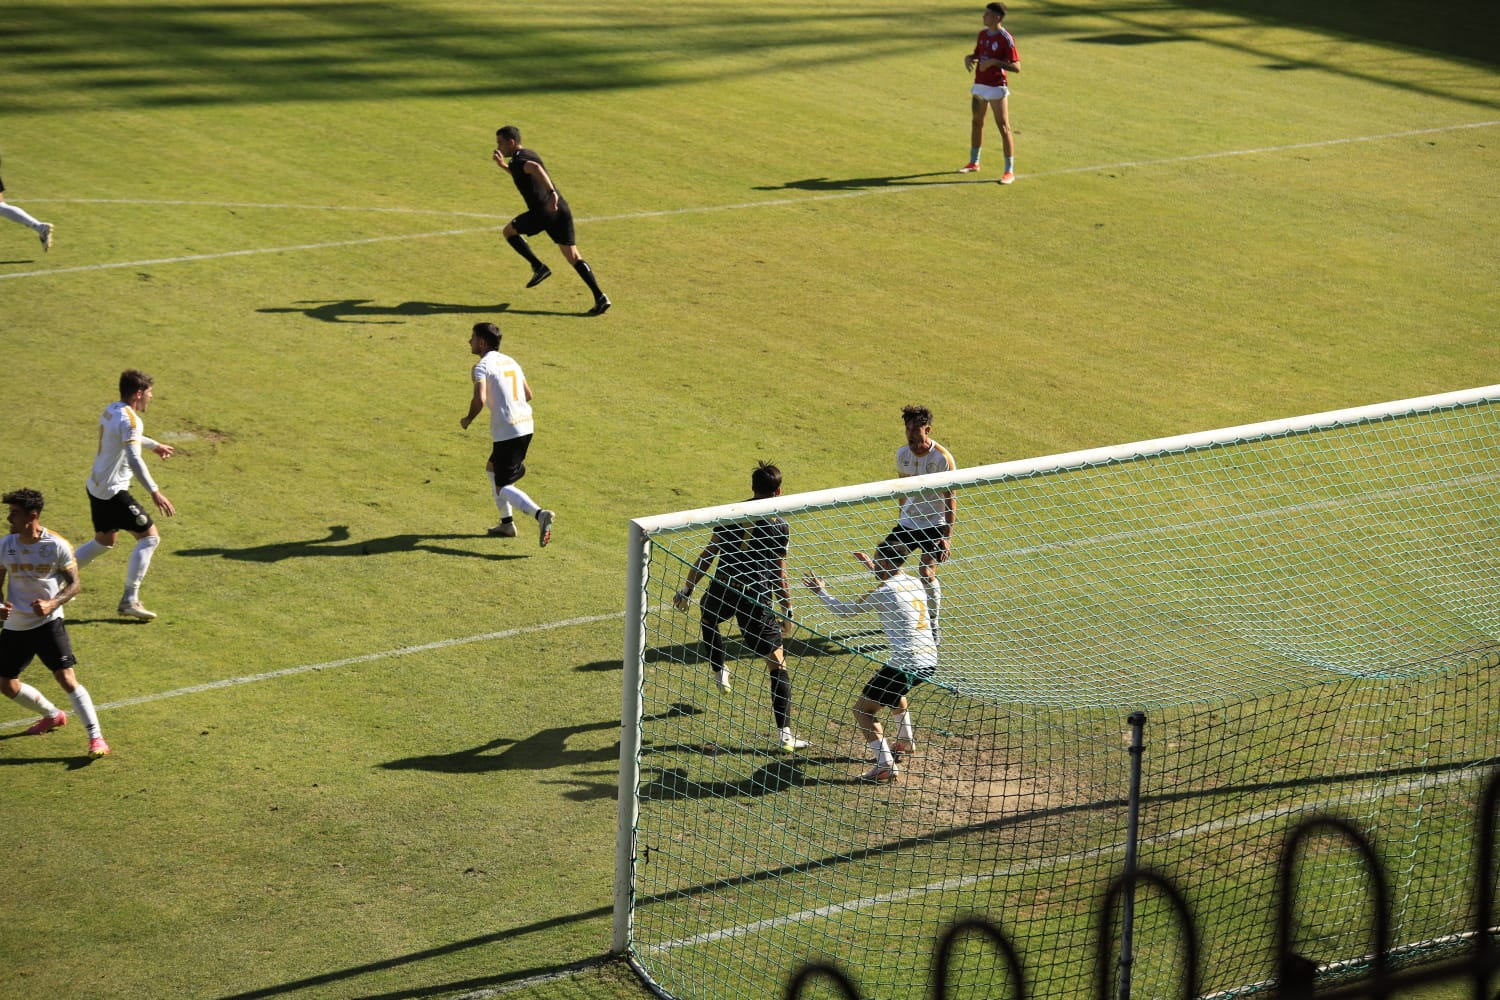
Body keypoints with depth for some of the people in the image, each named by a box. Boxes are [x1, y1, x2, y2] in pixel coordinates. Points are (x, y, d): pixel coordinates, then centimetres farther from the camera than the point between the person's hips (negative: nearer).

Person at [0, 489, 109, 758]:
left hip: (48, 622, -5)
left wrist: (52, 604, -24)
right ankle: (53, 716, 37)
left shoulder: (58, 546, -13)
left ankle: (96, 737, -8)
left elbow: (74, 584, -7)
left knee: (67, 679, -14)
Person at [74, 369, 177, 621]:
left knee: (105, 540, 26)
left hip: (96, 487, 10)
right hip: (113, 492, -10)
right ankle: (129, 600, -6)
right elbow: (134, 459, -33)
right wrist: (155, 492, -37)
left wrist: (155, 445, 46)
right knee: (150, 536, -4)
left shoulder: (110, 411, 10)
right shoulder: (130, 420, -20)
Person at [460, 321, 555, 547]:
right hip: (526, 425, 8)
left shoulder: (483, 366, -11)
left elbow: (479, 399, -23)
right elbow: (528, 394, 17)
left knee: (503, 487, -3)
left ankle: (540, 514, -25)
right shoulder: (510, 361, 14)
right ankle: (506, 523, 28)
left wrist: (468, 419, -6)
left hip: (507, 431, -8)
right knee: (493, 468, 27)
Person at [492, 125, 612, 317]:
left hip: (543, 211, -8)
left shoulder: (517, 160, -6)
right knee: (573, 257, 4)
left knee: (509, 231, 17)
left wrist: (551, 192, -41)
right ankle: (599, 297, -8)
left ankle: (538, 267, 6)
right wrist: (503, 166, 36)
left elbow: (535, 169, -29)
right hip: (561, 209, 8)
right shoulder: (530, 154, 23)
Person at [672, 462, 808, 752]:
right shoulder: (780, 526, 1)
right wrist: (787, 611, 10)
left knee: (707, 618, 41)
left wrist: (687, 588, 12)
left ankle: (719, 672, 40)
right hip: (757, 598, -2)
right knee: (778, 666, 2)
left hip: (722, 590, 2)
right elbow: (779, 575, 1)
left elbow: (707, 554, 6)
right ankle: (784, 733, -3)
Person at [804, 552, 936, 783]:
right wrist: (874, 568, 41)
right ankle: (906, 741, 45)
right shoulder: (914, 583, 10)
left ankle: (886, 765, -11)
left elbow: (845, 611, -1)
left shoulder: (883, 593, -12)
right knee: (893, 691, 39)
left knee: (862, 710, 1)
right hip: (929, 661, 9)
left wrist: (820, 592, 12)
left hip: (906, 664, -9)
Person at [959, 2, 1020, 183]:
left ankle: (1010, 171, -2)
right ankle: (973, 162, 33)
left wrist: (994, 62, -29)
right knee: (977, 122, 17)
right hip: (979, 85, 8)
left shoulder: (1006, 39, -15)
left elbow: (1016, 67, -19)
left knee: (1003, 127, -6)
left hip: (997, 88, -8)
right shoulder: (983, 34, 8)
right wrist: (968, 57, 0)